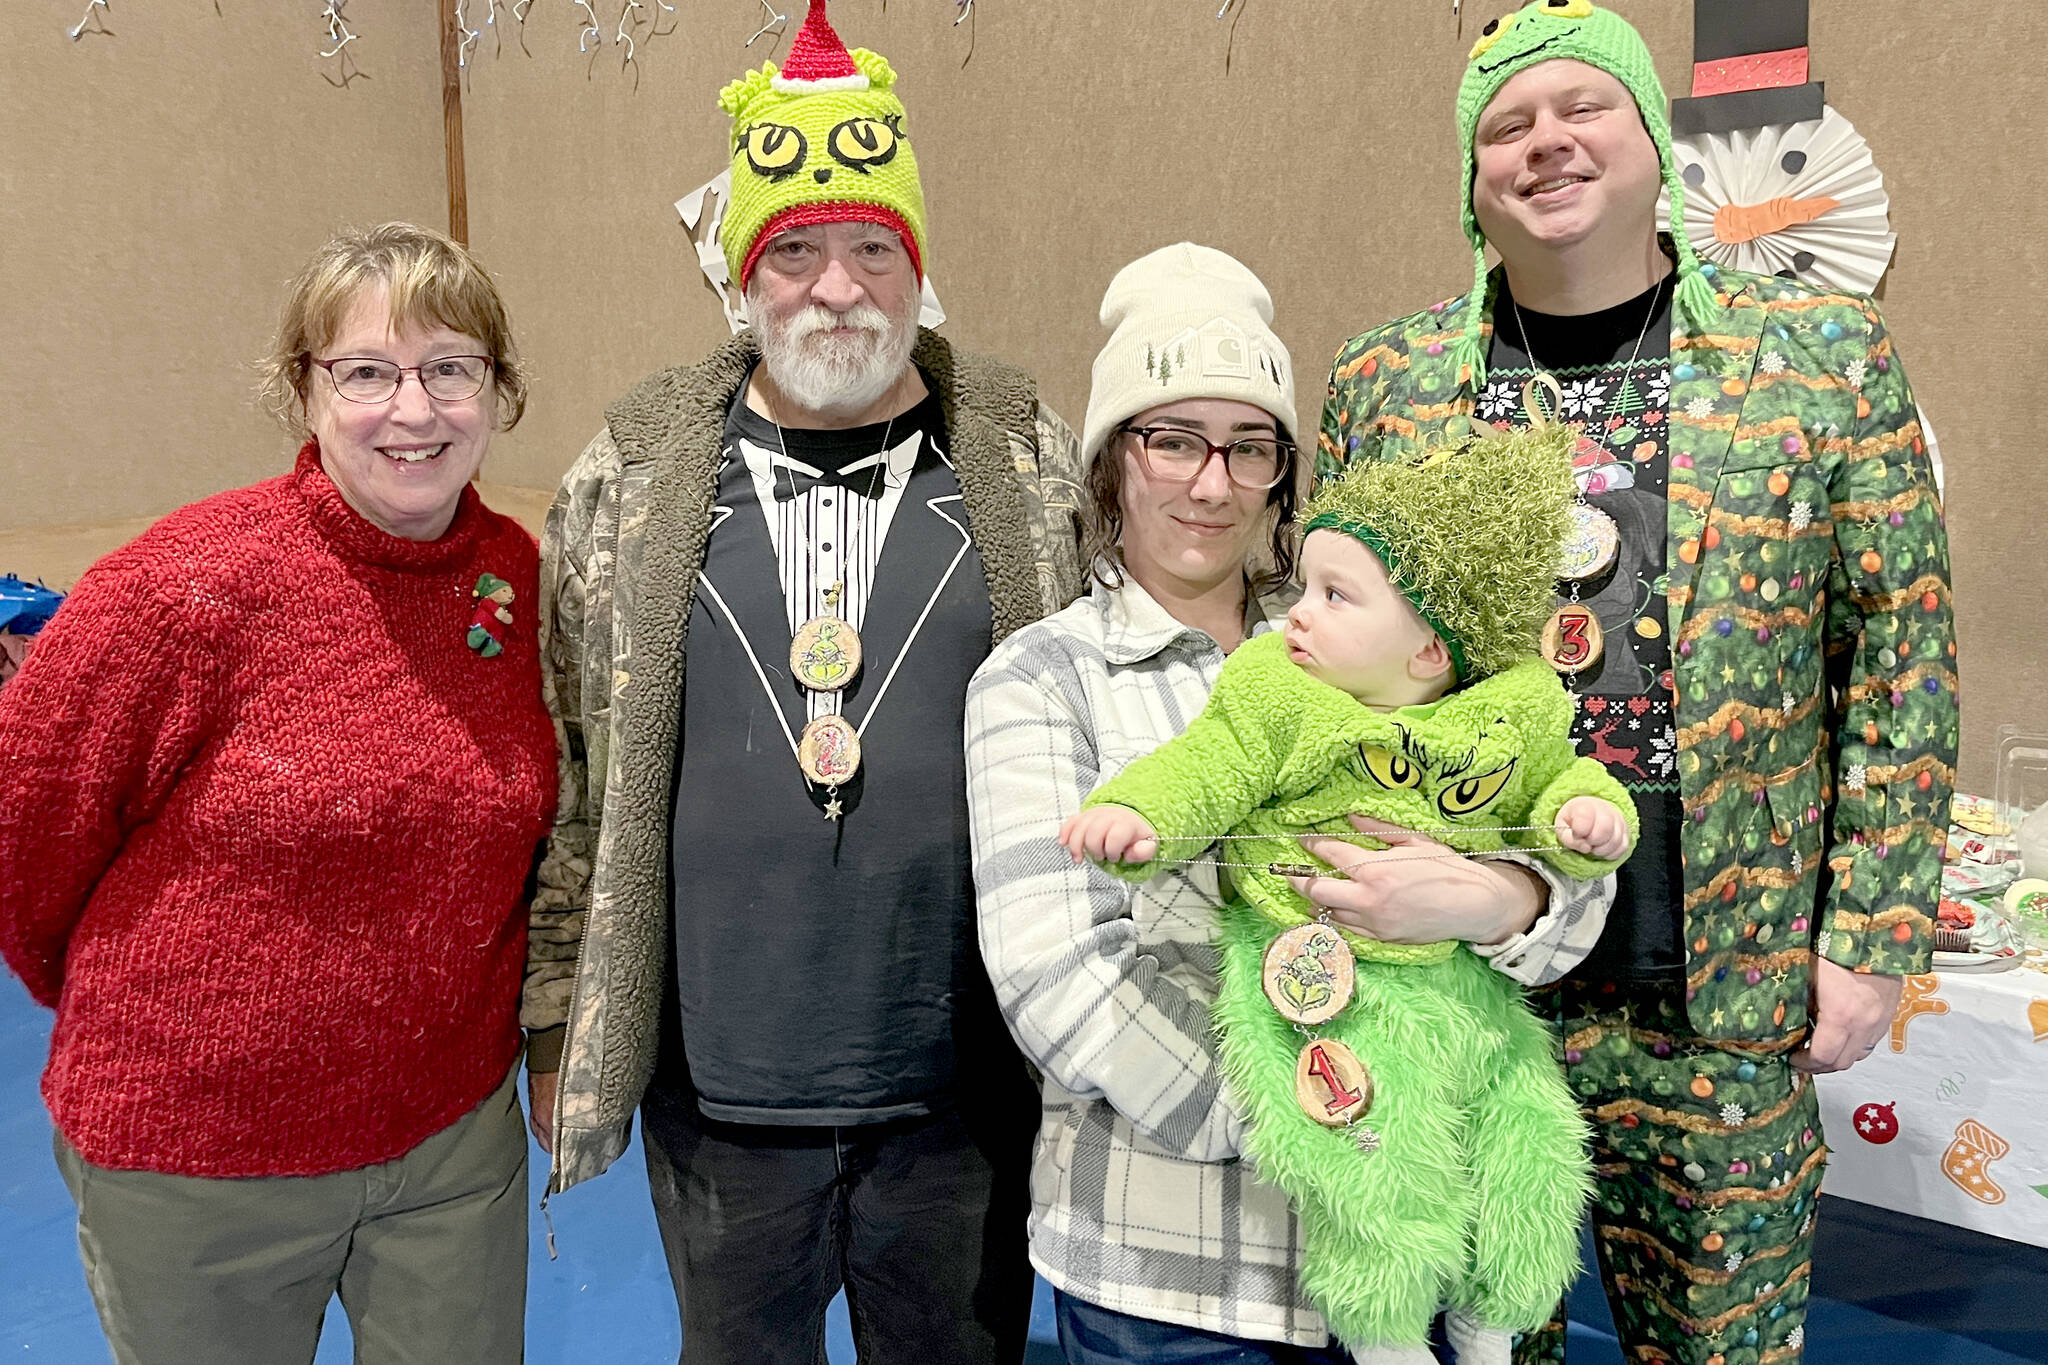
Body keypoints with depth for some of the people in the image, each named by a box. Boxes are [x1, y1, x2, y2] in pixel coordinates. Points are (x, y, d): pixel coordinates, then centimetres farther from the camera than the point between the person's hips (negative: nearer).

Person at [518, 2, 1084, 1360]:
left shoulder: (1030, 463, -2)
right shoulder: (633, 479, -2)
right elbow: (571, 778, 2)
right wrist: (556, 1022, 4)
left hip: (963, 1089, 0)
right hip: (719, 1092, 1)